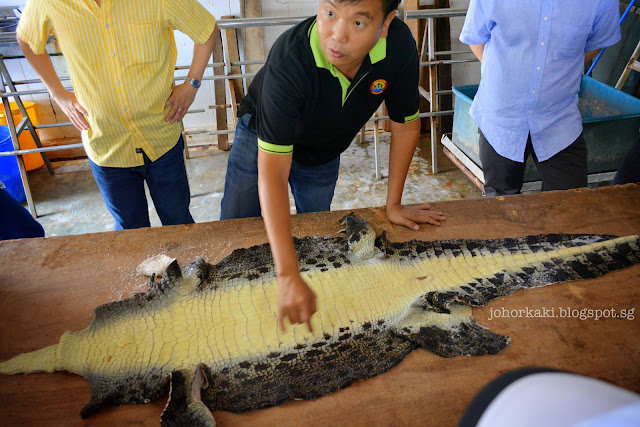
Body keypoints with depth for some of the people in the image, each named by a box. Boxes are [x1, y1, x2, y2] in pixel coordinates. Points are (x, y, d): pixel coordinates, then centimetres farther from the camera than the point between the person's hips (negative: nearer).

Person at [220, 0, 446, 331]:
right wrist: (287, 276, -50)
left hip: (324, 153, 3)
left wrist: (393, 205, -11)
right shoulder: (289, 60, -42)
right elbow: (272, 172, -45)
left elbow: (405, 126, -14)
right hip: (262, 139, -2)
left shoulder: (399, 45, -31)